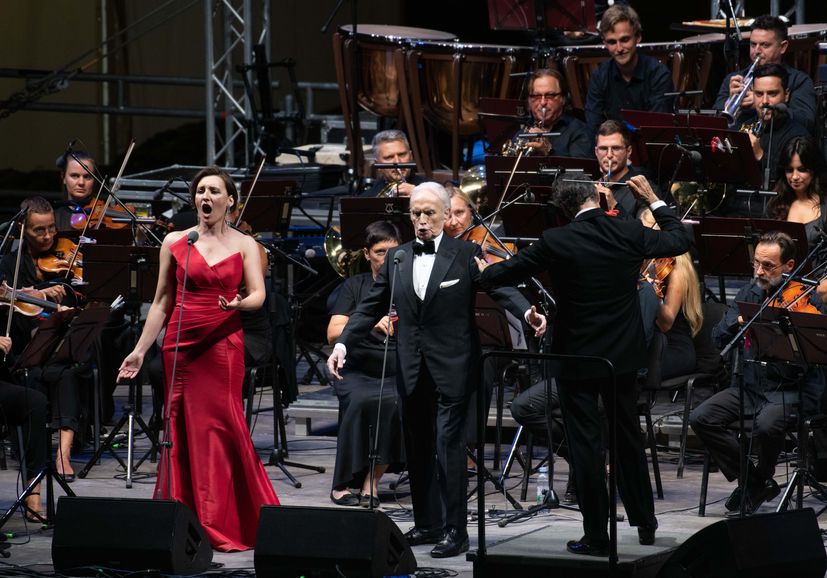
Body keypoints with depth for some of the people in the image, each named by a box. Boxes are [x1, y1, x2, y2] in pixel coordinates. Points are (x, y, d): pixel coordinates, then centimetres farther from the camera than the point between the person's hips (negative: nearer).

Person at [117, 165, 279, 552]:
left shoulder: (244, 245, 6)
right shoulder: (175, 242, 8)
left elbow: (258, 295, -2)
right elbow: (162, 301, 11)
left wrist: (239, 303, -25)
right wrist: (140, 350, 7)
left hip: (224, 346, -1)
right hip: (180, 343, 1)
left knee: (220, 426, -7)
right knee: (184, 429, 0)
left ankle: (224, 525, -1)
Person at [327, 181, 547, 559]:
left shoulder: (466, 255, -3)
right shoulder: (397, 258, 10)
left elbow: (500, 288, -14)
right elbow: (371, 307, 11)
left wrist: (527, 312, -35)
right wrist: (343, 344, -1)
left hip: (452, 368, -5)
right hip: (411, 369, 5)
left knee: (449, 446, -9)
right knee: (417, 449, 11)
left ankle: (455, 530, -5)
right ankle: (427, 523, 22)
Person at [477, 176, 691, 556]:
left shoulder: (556, 242, -15)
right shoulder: (630, 233, -7)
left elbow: (511, 270, -2)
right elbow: (680, 241, 8)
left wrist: (483, 274, 20)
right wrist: (653, 200, 19)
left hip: (577, 357, -4)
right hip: (623, 354, 4)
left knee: (585, 443, 2)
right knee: (628, 435, 19)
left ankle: (596, 536, 4)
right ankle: (645, 523, 27)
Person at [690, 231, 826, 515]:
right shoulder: (749, 293, 8)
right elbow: (719, 338, 3)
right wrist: (739, 320, -16)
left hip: (794, 389, -6)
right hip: (751, 384, 6)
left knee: (766, 425, -35)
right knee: (701, 418, -14)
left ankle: (761, 480, -2)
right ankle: (750, 480, 1)